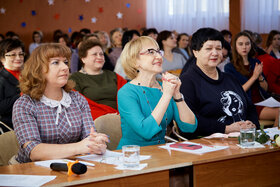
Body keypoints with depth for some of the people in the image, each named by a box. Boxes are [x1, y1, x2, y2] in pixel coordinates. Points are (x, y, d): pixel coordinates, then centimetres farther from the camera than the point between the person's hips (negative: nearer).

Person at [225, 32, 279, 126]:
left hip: (263, 101, 5)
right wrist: (254, 76, -11)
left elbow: (265, 88, 16)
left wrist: (260, 76, -4)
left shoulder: (256, 63, 17)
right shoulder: (230, 67, 1)